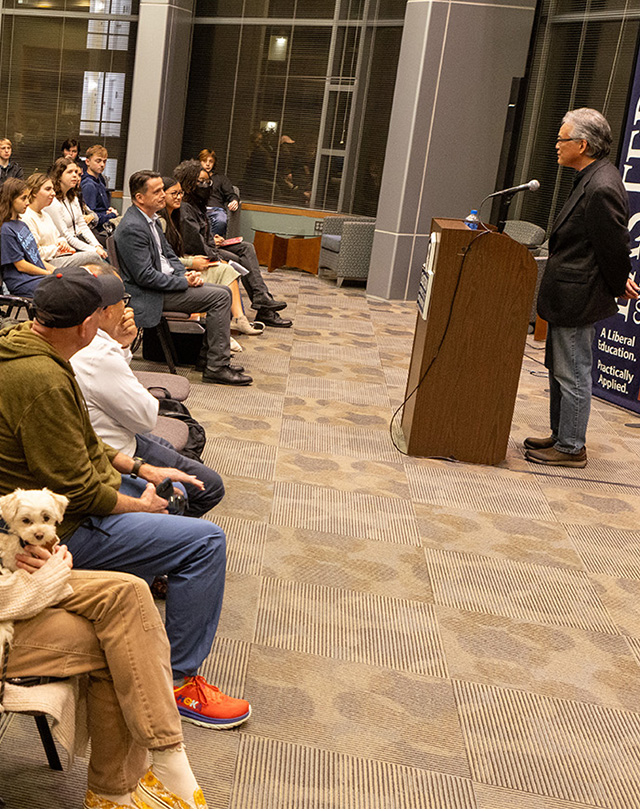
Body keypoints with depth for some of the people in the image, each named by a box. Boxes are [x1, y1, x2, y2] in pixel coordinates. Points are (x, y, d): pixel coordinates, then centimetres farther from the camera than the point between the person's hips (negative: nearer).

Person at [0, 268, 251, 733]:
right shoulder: (41, 381, -31)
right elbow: (78, 492, -27)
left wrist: (139, 469, 8)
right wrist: (139, 505, -10)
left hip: (58, 494, 11)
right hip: (62, 531, -11)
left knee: (175, 492, 25)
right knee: (205, 542, -14)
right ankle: (178, 682, -2)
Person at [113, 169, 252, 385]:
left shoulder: (151, 219, 12)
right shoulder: (133, 228, -20)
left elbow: (169, 255, 19)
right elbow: (145, 276, -24)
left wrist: (185, 275, -1)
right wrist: (184, 282, -17)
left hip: (168, 281, 10)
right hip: (150, 295, -10)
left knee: (224, 292, 8)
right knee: (220, 297, -15)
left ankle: (208, 356, 12)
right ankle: (216, 367, -12)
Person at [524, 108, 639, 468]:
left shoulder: (601, 188, -23)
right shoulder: (594, 178, 9)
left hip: (578, 297, -11)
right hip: (571, 294, 11)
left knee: (573, 374, 1)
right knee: (561, 368, 20)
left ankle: (571, 448, 13)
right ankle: (563, 435, 32)